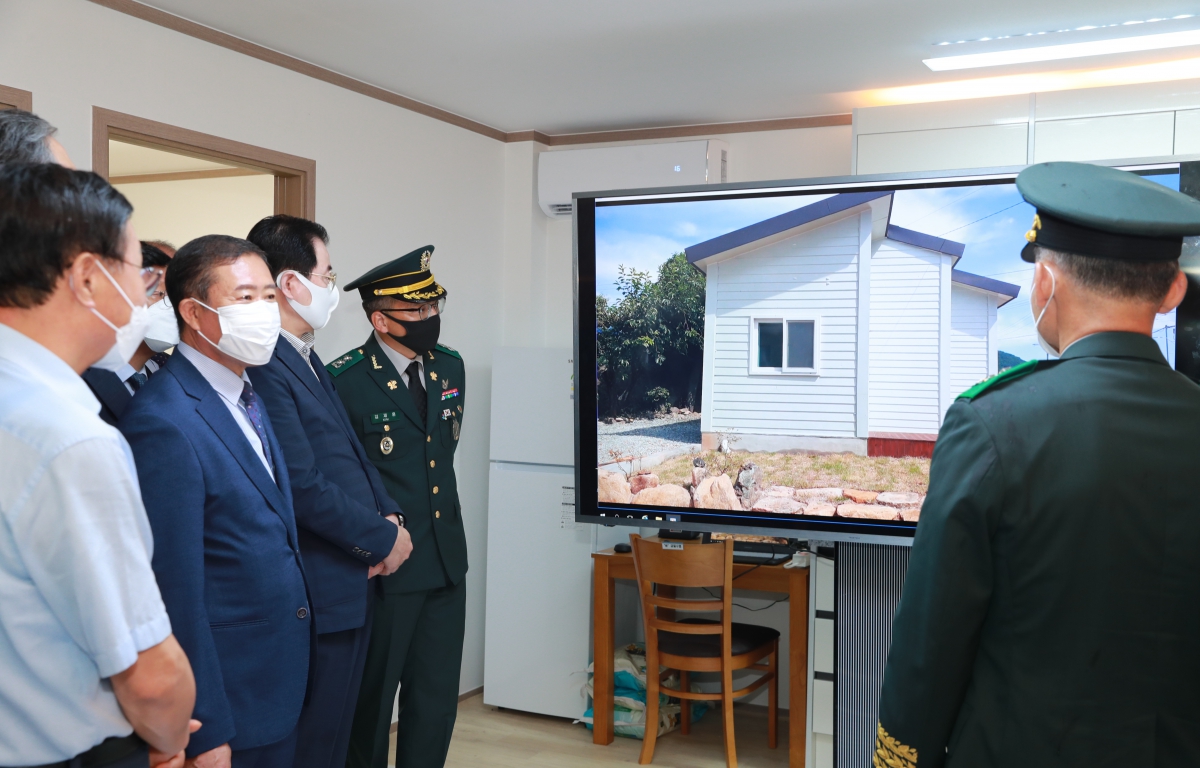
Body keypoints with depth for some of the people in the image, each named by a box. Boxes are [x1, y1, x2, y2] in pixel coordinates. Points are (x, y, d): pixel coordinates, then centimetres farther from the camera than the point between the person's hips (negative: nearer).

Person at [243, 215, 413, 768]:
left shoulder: (307, 358, 12)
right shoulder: (265, 367, -20)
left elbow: (352, 449, 18)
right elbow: (305, 488, -24)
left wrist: (390, 514, 3)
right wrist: (383, 537, -12)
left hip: (353, 584, 10)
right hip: (320, 596, -10)